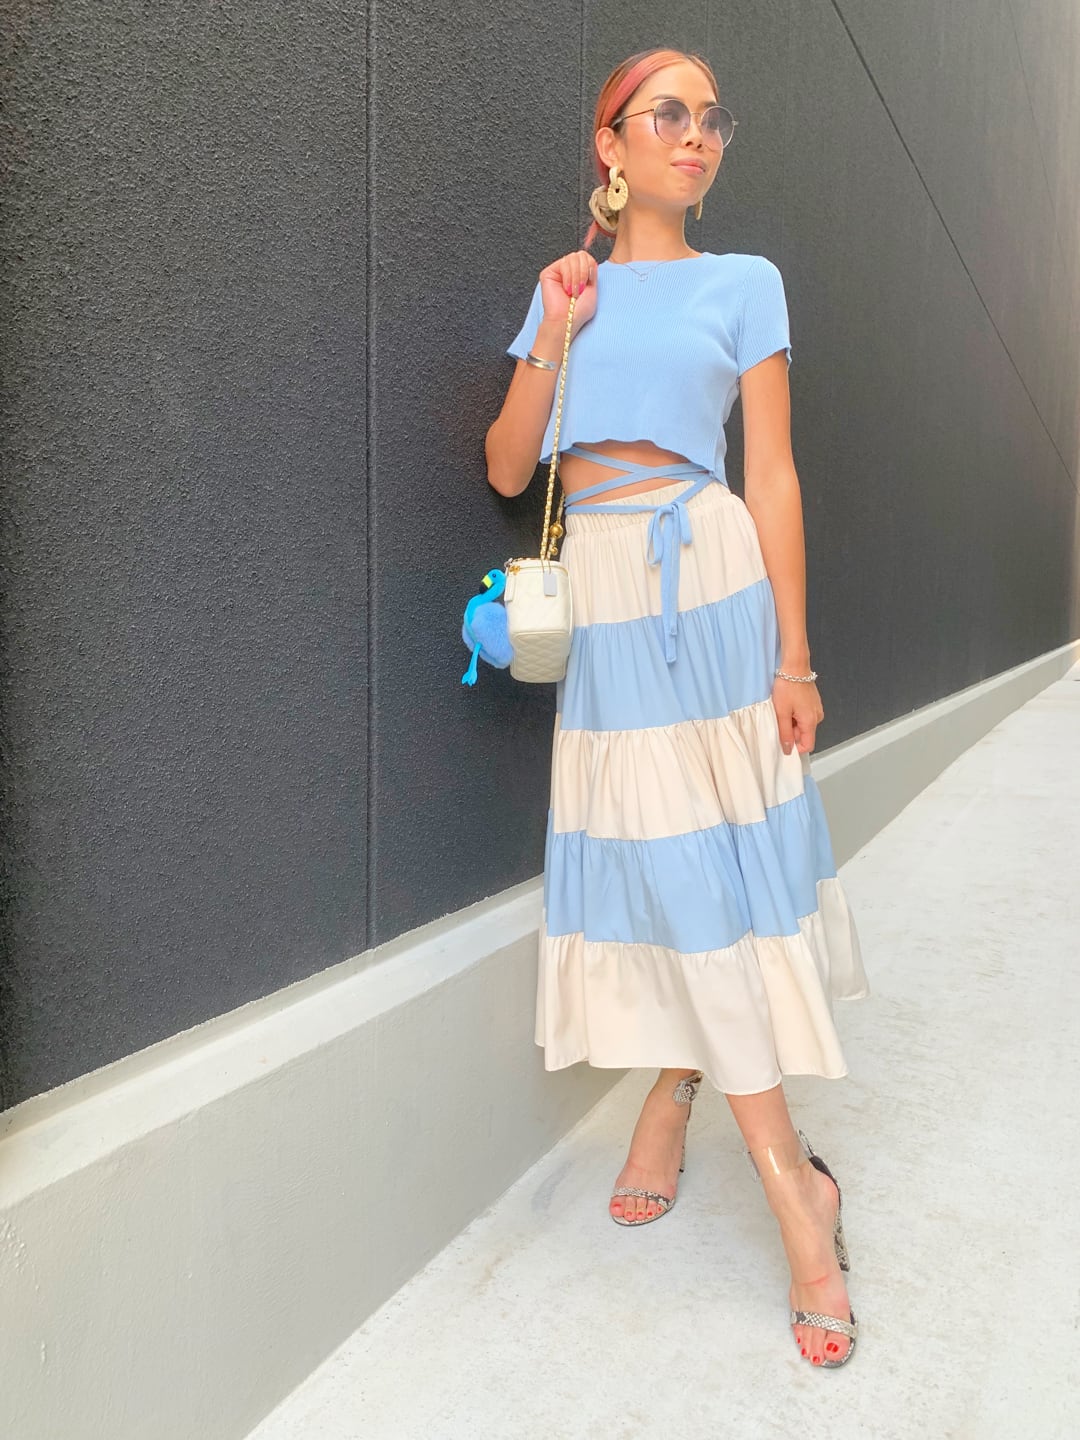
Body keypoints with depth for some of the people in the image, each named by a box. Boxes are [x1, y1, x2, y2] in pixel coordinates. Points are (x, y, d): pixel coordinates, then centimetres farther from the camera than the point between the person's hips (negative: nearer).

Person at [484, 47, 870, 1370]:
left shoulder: (743, 283, 7)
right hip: (601, 600, 2)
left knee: (705, 856, -3)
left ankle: (668, 1110, 14)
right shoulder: (565, 288, 16)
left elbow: (773, 477, 1)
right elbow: (506, 468, 10)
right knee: (656, 856, 3)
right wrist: (554, 339, -2)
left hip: (707, 581, -2)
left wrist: (793, 656, -4)